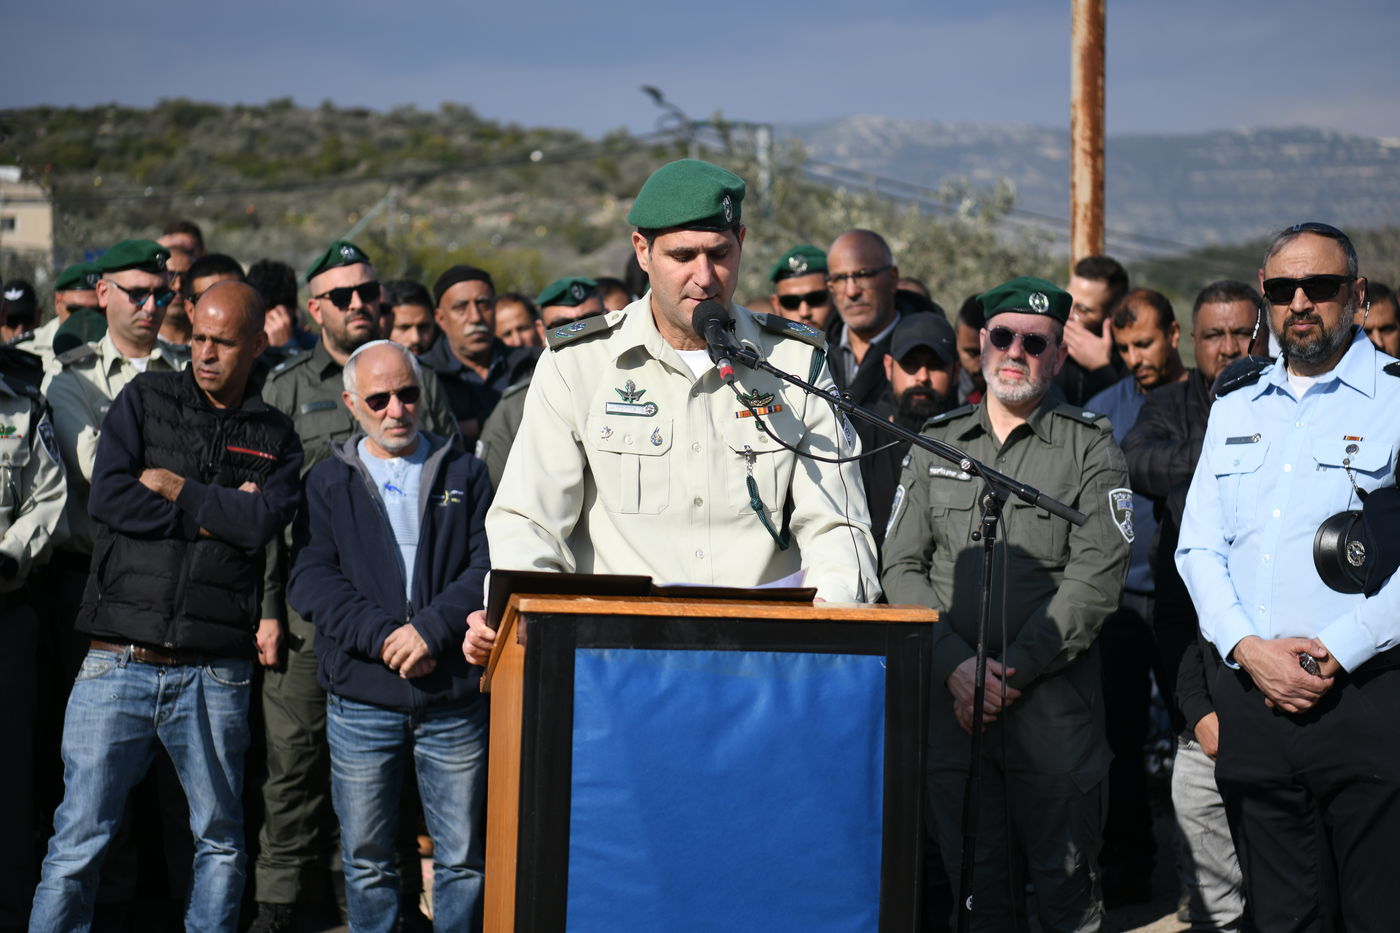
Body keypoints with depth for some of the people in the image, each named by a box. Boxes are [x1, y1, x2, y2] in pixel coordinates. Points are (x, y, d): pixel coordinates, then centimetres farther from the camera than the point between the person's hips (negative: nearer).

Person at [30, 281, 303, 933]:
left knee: (221, 841, 9)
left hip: (214, 675, 1)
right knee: (77, 842, -1)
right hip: (118, 662, -1)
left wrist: (179, 490, -4)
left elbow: (263, 521, -8)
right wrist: (216, 513, -5)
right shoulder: (145, 399, 9)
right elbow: (109, 498, -6)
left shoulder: (275, 438, 11)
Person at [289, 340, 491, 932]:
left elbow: (489, 566, -1)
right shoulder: (328, 482, 9)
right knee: (366, 860, 8)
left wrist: (431, 628, -16)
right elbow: (310, 579, -3)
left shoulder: (464, 474, 10)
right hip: (361, 700, 0)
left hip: (455, 700, 0)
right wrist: (384, 636, -16)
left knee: (462, 859, 5)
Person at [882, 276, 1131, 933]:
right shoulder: (936, 443, 12)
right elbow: (900, 565, 6)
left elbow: (1096, 577, -7)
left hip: (1054, 702, -3)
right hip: (952, 702, 3)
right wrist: (955, 663, -8)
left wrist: (1015, 667, -13)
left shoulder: (1090, 448, 2)